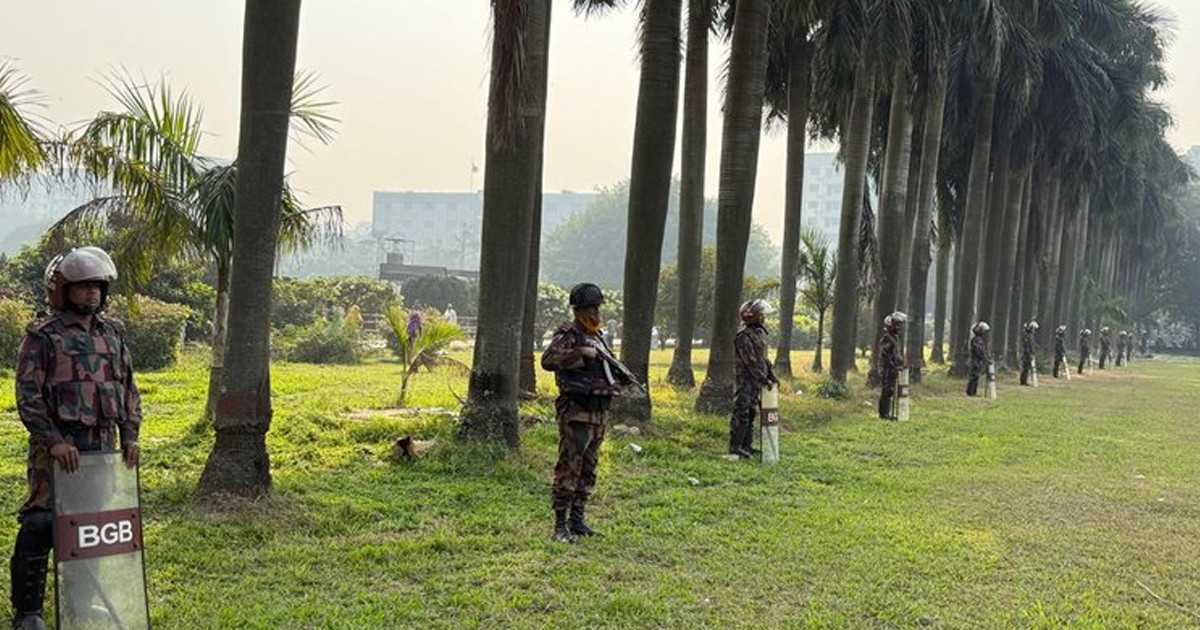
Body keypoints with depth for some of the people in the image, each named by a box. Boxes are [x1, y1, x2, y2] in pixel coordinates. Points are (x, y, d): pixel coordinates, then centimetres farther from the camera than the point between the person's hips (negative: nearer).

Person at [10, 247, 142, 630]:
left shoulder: (113, 334, 13)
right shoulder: (42, 337, -4)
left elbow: (128, 389, 16)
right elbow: (28, 396, -9)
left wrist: (130, 436, 5)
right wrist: (54, 441, -19)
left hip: (103, 445, 5)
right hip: (58, 448, -5)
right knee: (41, 525, -6)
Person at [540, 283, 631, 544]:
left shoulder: (596, 336, 18)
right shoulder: (568, 334, -8)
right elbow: (548, 360, -23)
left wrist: (623, 378, 12)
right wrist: (581, 353, -26)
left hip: (598, 412, 9)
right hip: (576, 412, -9)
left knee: (588, 471, 13)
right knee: (568, 469, -8)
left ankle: (577, 520, 22)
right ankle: (560, 526, -6)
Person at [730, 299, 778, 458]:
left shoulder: (759, 333, 14)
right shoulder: (743, 336, -16)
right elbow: (750, 361, -20)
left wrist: (772, 375, 13)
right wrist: (763, 379, -20)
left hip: (757, 382, 9)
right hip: (745, 381, -9)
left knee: (752, 414, 13)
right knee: (741, 414, -8)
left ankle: (746, 446, 20)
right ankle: (735, 448, -6)